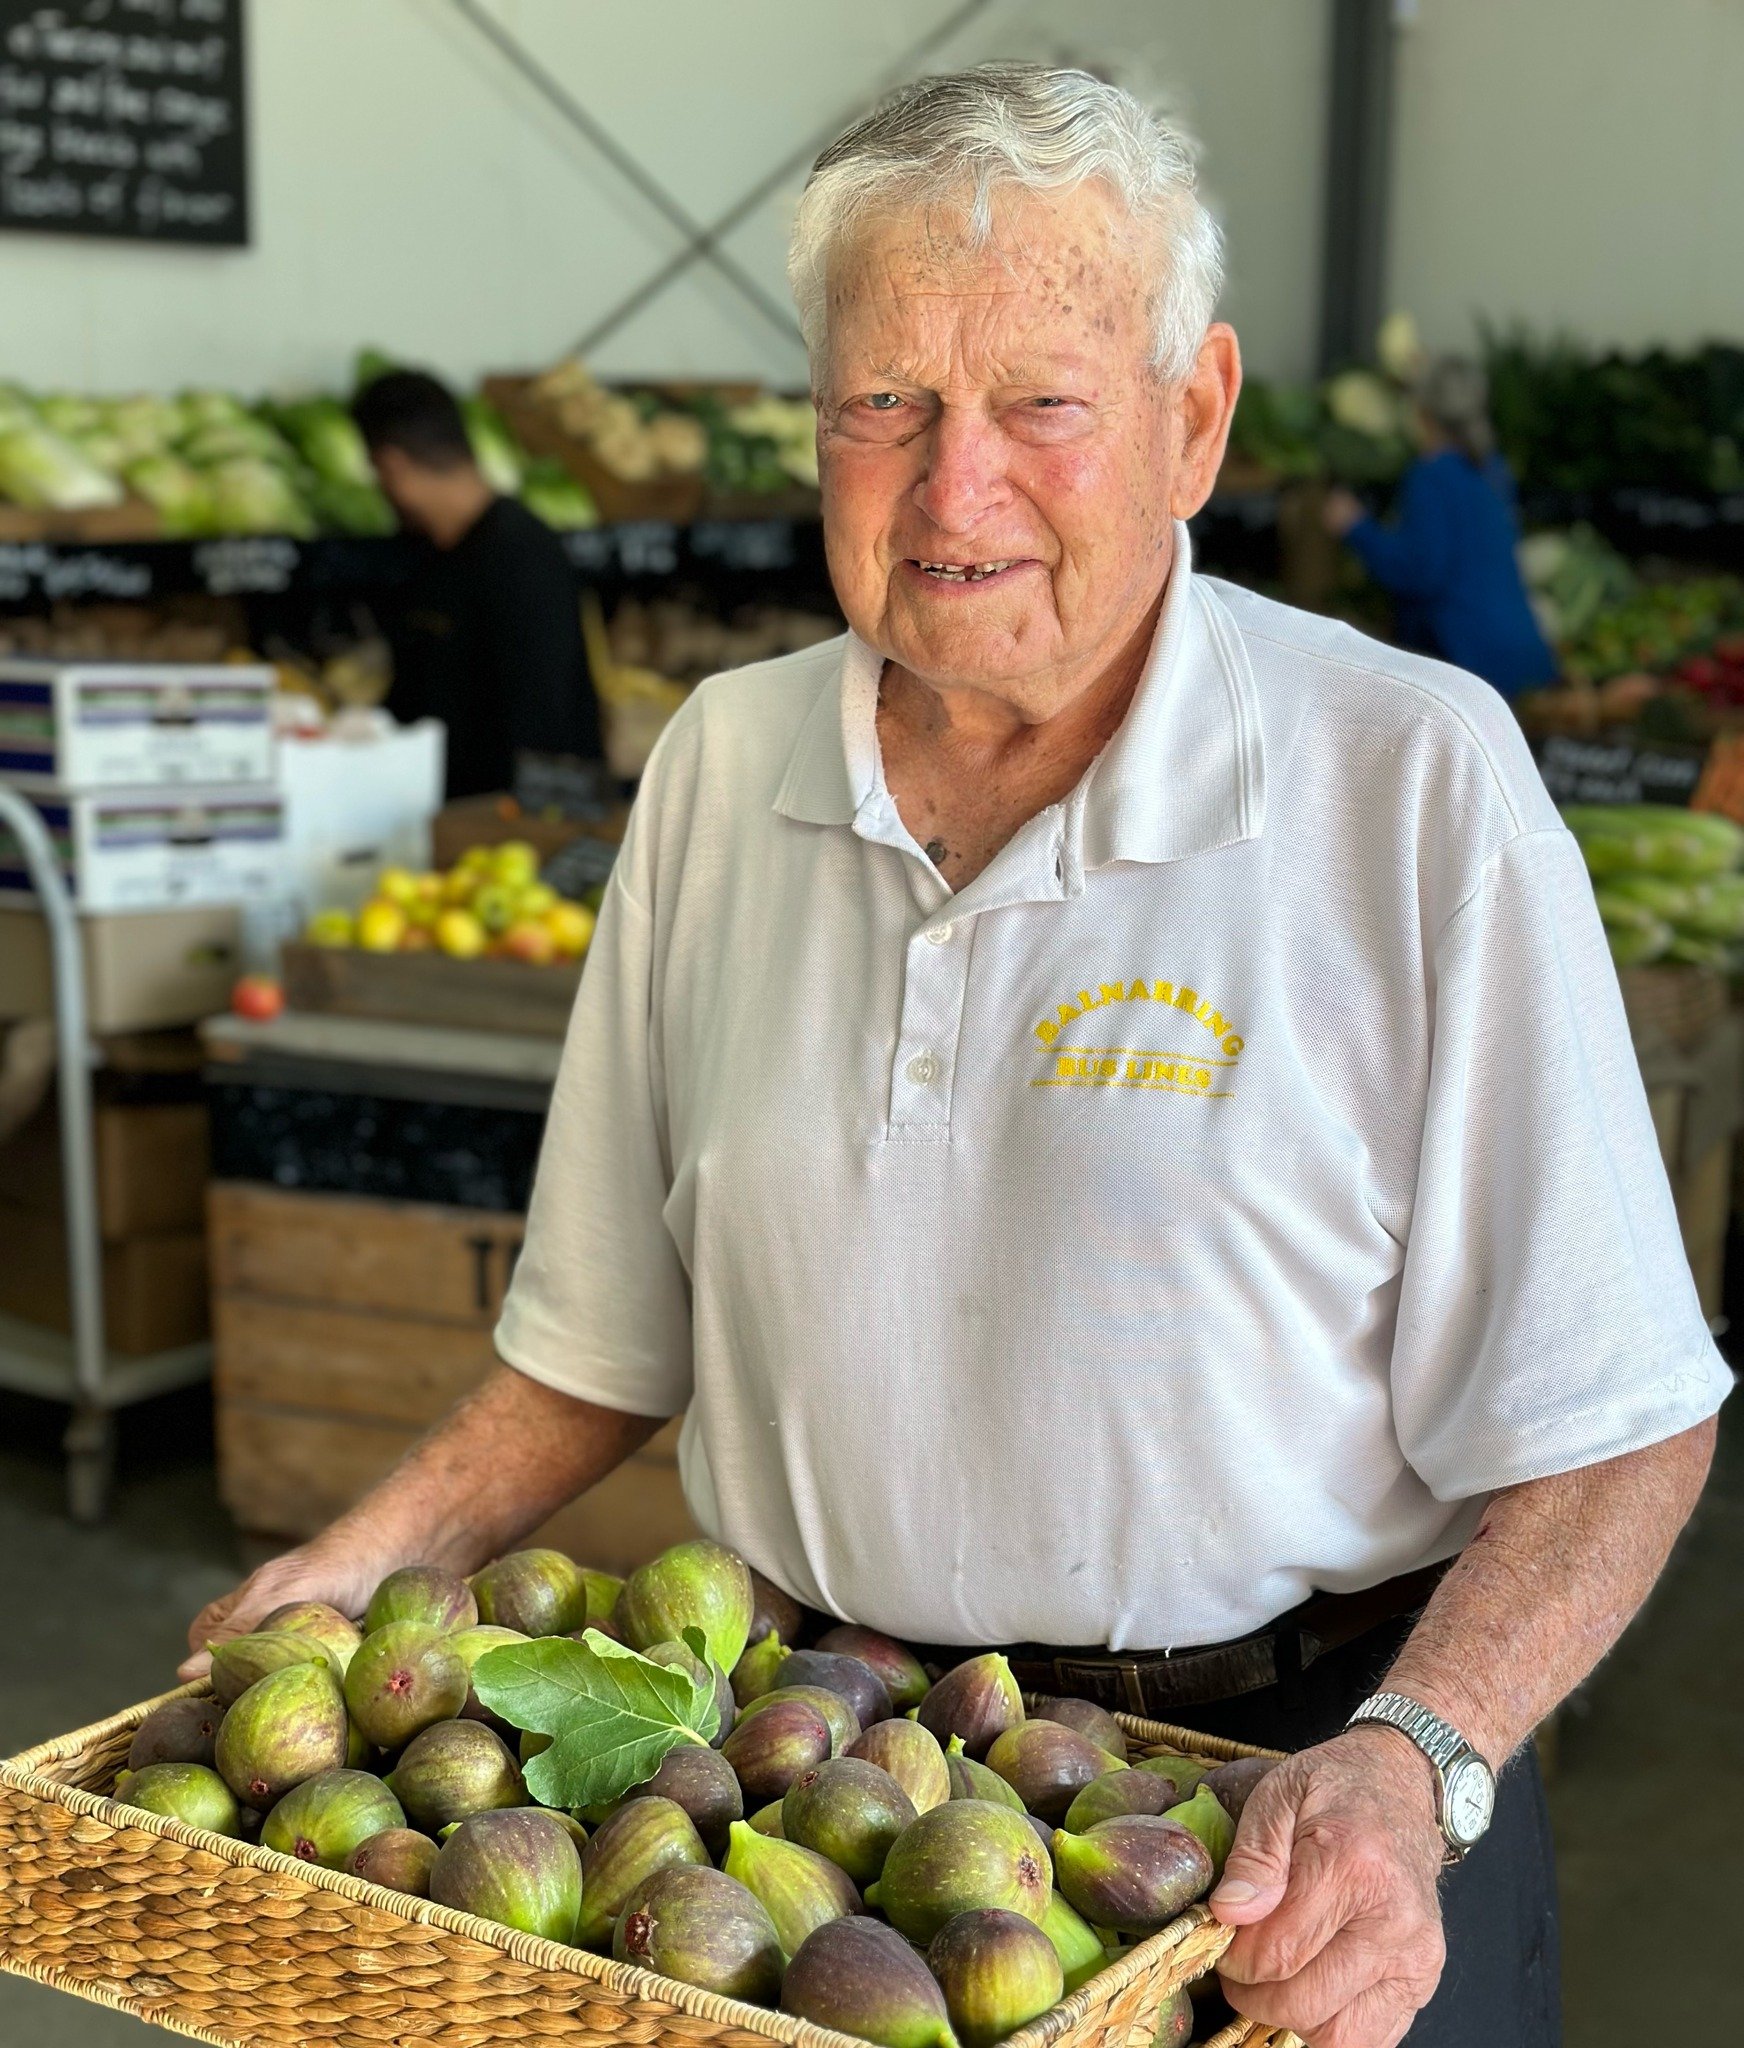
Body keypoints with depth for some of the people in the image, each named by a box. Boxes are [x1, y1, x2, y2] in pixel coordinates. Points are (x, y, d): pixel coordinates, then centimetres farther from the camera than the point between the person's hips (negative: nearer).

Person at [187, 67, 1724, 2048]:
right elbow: (616, 1341, 9)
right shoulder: (722, 766, 0)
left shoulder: (1415, 782, -14)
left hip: (1281, 1826, -3)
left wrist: (1412, 1760, -27)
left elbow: (1610, 1427, -13)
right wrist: (363, 1560, -3)